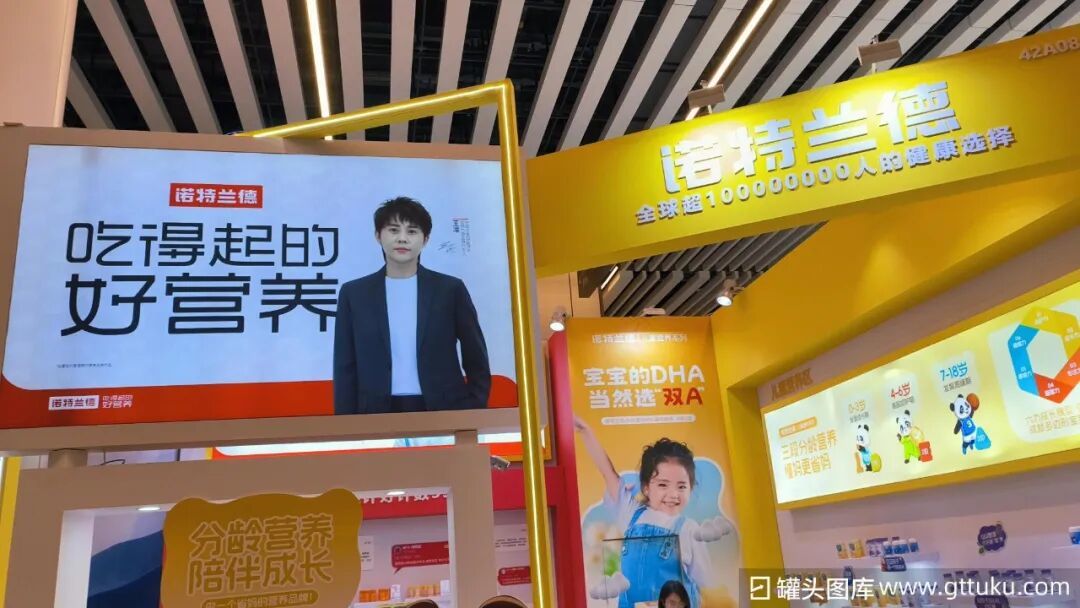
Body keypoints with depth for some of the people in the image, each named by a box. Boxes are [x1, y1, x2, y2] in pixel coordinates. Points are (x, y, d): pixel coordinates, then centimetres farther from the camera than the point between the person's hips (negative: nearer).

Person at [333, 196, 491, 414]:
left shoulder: (450, 289, 3)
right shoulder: (354, 293, 6)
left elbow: (477, 364, 7)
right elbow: (345, 369, 7)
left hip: (442, 412, 0)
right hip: (377, 413, 1)